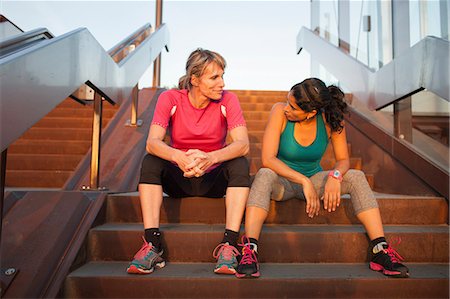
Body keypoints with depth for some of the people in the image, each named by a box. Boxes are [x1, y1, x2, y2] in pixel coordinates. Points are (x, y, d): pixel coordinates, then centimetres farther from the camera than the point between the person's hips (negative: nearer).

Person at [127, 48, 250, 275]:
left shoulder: (227, 100, -9)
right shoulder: (170, 99, -10)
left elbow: (243, 144, -22)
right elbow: (152, 143, -23)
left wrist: (211, 158, -42)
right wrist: (179, 157, -45)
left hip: (214, 180, 0)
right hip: (178, 179, 0)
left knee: (240, 164, -27)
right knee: (150, 161, -25)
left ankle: (229, 245, -29)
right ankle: (153, 245, -26)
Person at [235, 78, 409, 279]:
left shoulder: (331, 119, -12)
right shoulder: (279, 112, -19)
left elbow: (343, 160, -6)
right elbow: (268, 159, -25)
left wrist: (335, 176, -30)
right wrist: (304, 181, -32)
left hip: (314, 180, 3)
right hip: (282, 181, -2)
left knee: (357, 177, -20)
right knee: (265, 175, -36)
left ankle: (380, 250, -21)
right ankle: (250, 250, -43)